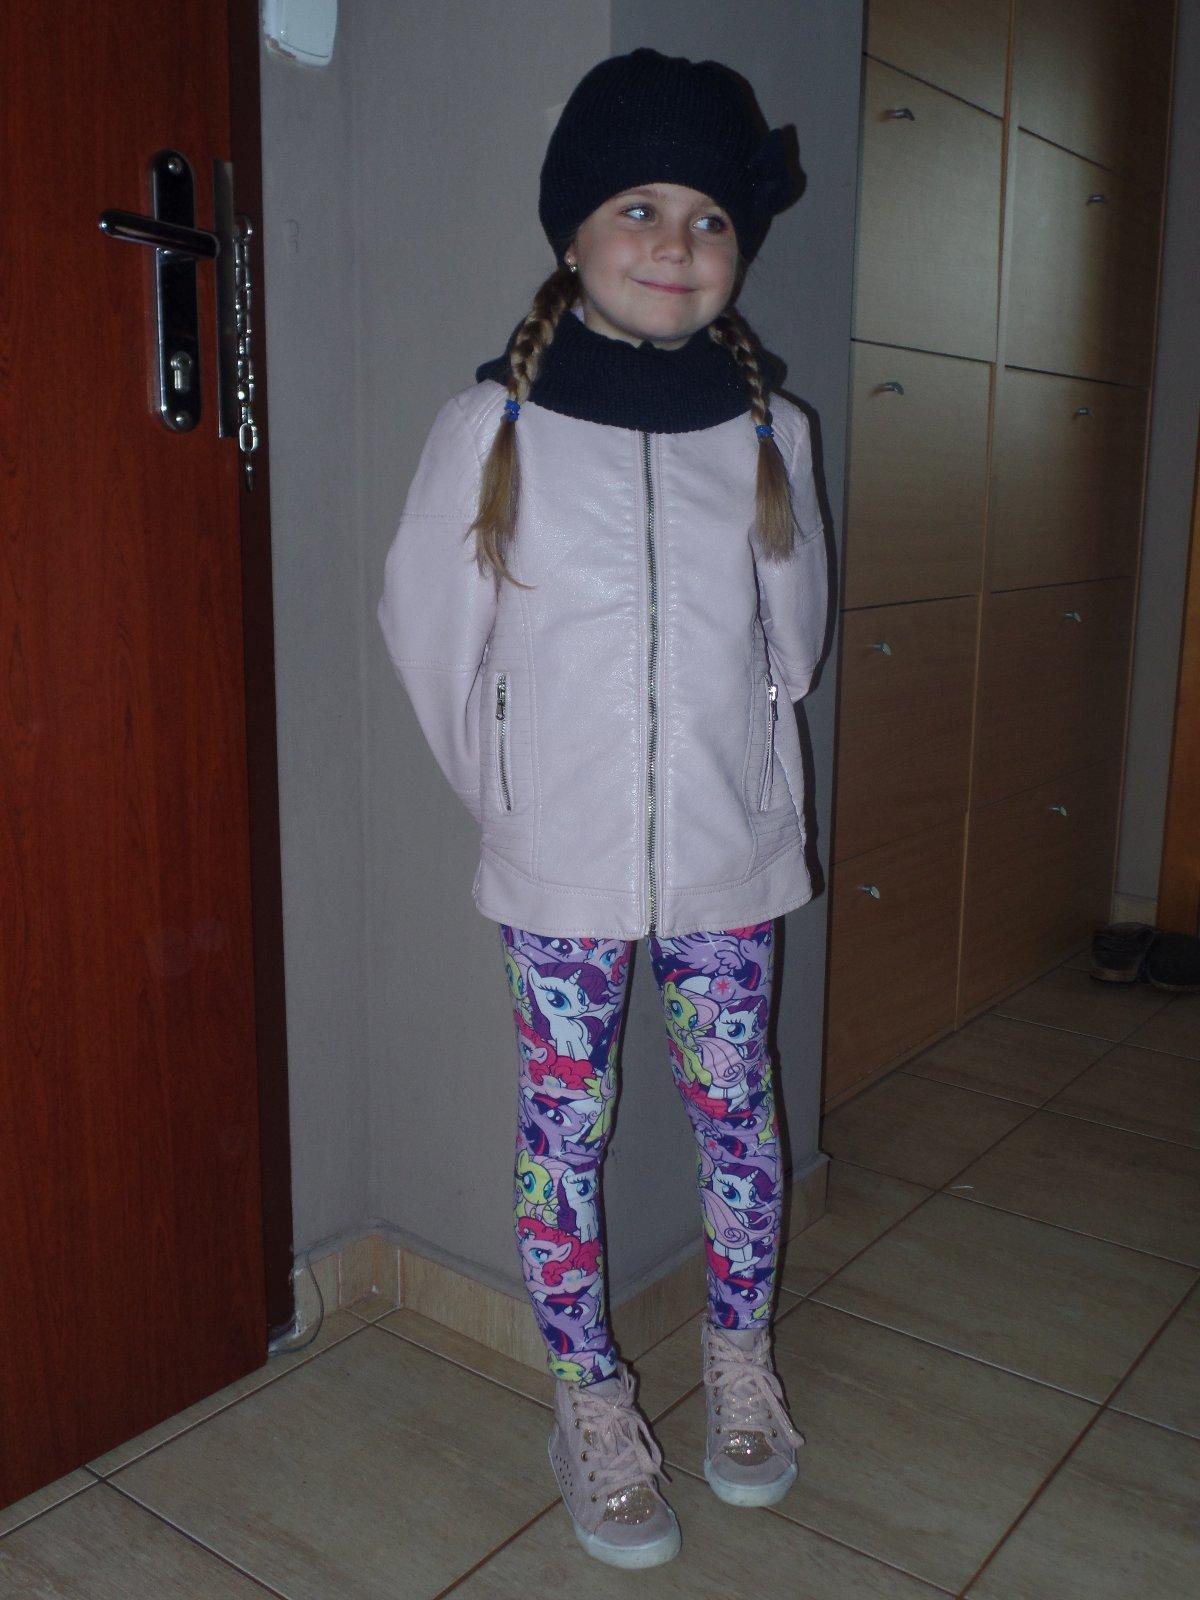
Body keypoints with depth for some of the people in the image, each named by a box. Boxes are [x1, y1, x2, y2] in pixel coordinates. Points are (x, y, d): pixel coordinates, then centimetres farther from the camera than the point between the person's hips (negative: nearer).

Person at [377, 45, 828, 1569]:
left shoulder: (768, 432, 0)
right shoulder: (493, 426, -7)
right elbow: (427, 627, 1)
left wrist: (720, 758, 13)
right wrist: (508, 787, 6)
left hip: (728, 848, 2)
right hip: (560, 863, -1)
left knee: (735, 1105, 14)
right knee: (562, 1123, 8)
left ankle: (740, 1356, 37)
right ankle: (590, 1398, 29)